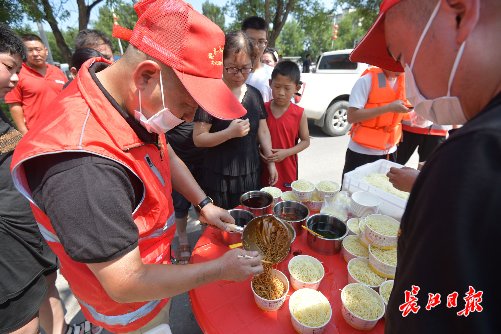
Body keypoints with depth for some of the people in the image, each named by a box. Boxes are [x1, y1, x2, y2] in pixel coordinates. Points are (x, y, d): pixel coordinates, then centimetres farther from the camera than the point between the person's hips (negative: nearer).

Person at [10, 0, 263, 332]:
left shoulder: (136, 101, -15)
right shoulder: (83, 166, -42)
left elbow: (166, 154, 4)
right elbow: (126, 285, -32)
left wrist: (204, 203, -3)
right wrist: (221, 269, -22)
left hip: (153, 259, 7)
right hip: (130, 304, -6)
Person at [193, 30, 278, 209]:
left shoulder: (254, 94, 5)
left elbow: (263, 131, 11)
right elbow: (198, 139, -13)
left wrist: (270, 162, 8)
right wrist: (230, 132, -25)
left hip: (252, 175, 5)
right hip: (220, 180, -4)